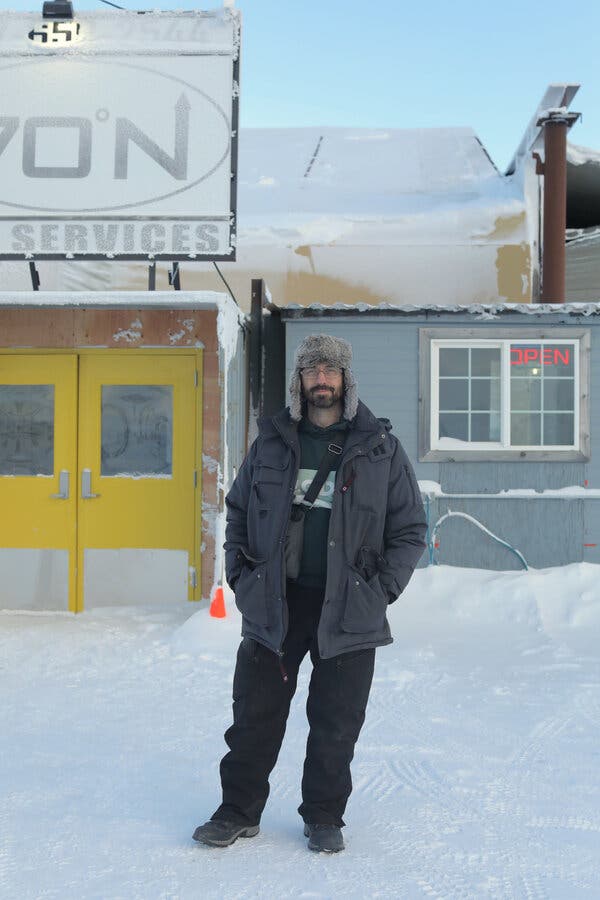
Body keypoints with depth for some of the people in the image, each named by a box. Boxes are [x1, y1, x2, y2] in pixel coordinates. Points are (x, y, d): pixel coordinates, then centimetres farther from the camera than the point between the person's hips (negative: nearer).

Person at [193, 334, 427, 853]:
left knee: (336, 724, 6)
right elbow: (238, 511, 17)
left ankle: (324, 818, 23)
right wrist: (241, 574, 6)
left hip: (349, 610, -1)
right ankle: (239, 811, 21)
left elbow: (410, 528, 6)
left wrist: (383, 588, -4)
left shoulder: (380, 448, 3)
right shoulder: (272, 442, 8)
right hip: (273, 602, 2)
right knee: (255, 713, 6)